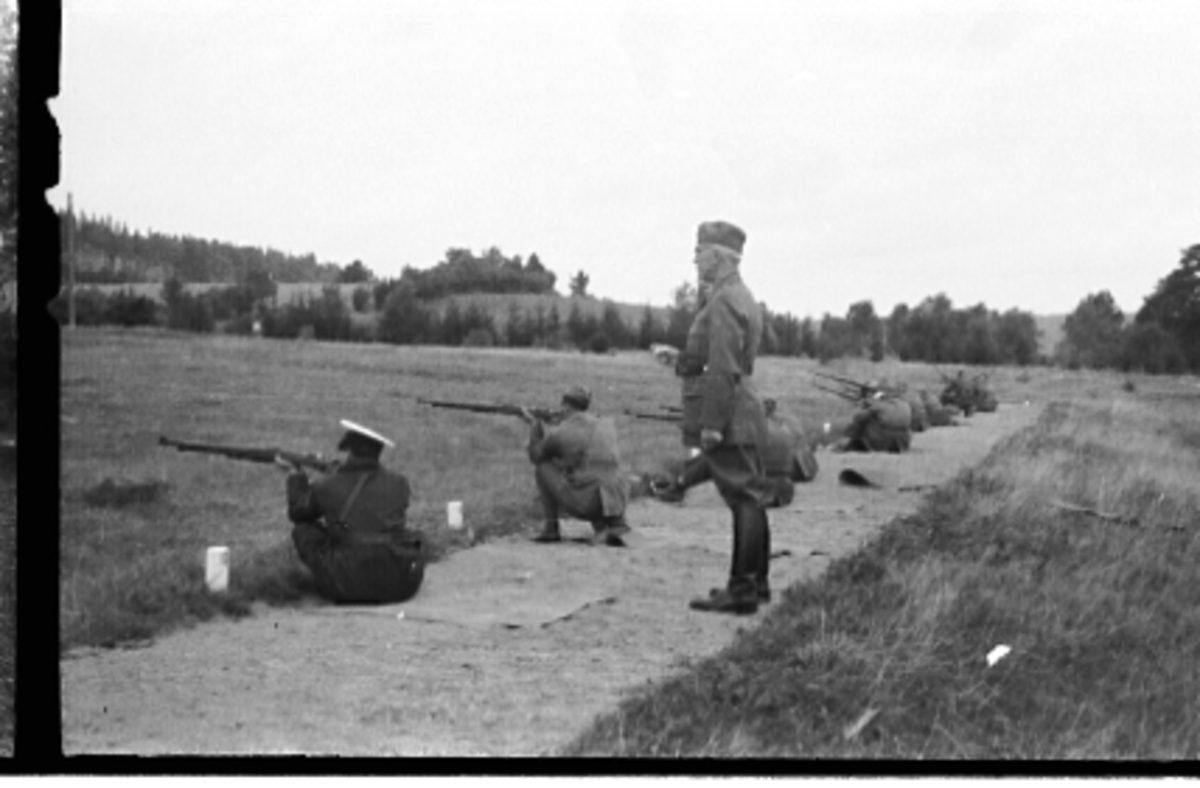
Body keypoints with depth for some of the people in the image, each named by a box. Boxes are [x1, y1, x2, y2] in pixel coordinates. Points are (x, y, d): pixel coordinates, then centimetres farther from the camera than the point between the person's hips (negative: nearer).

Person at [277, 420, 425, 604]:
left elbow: (298, 513, 21)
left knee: (303, 529, 16)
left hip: (348, 589, -3)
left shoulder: (327, 486, 1)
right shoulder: (398, 484, 6)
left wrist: (294, 474, 38)